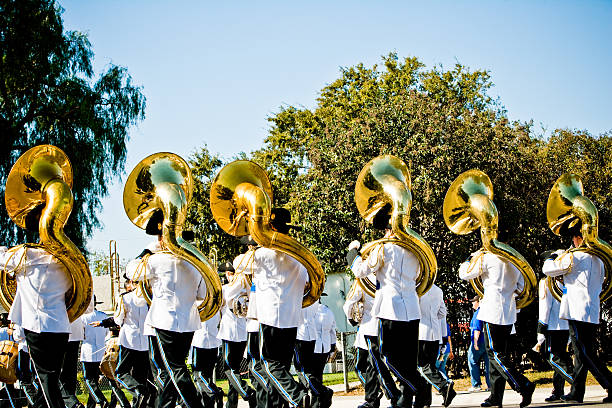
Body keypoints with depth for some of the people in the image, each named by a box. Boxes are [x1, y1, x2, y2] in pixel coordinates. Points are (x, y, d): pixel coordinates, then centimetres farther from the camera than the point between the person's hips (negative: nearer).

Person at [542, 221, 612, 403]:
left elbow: (548, 270, -3)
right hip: (593, 314, 8)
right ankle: (576, 392, 17)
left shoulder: (574, 256, -11)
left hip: (578, 313, -8)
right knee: (582, 354, 13)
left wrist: (553, 257, 17)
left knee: (586, 355, -8)